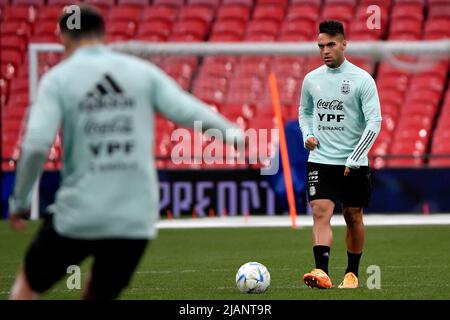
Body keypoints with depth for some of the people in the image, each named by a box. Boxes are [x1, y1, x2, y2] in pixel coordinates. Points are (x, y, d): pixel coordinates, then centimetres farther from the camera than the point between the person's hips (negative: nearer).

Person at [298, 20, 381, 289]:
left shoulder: (362, 80, -7)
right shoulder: (311, 79, 5)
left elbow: (374, 122, -10)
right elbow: (304, 111, 23)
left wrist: (354, 160, -15)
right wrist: (307, 135, 1)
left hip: (354, 164, -2)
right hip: (320, 161, 2)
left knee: (353, 217, 9)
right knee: (321, 212, -15)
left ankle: (352, 273, 25)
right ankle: (322, 273, -27)